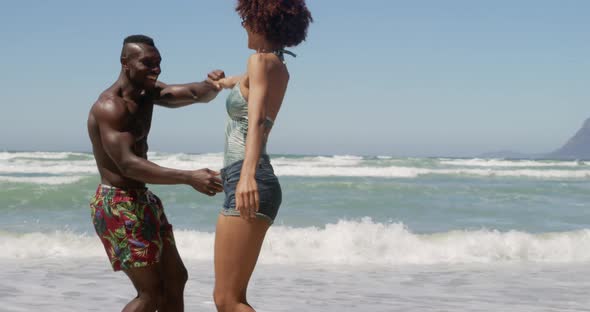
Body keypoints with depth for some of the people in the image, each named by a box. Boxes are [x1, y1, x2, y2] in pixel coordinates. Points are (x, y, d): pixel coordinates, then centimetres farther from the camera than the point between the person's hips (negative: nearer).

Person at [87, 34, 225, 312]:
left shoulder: (147, 93, 7)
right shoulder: (110, 107, -21)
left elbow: (197, 94, 3)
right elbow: (128, 165, -32)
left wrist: (213, 85, -23)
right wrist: (189, 178, -39)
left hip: (143, 202, 10)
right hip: (118, 205, -10)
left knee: (175, 280, 14)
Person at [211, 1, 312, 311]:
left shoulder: (261, 60, -8)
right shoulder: (279, 69, 18)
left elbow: (257, 119, -26)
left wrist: (247, 173, -41)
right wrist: (228, 81, 67)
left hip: (247, 185, -10)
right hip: (255, 186, 10)